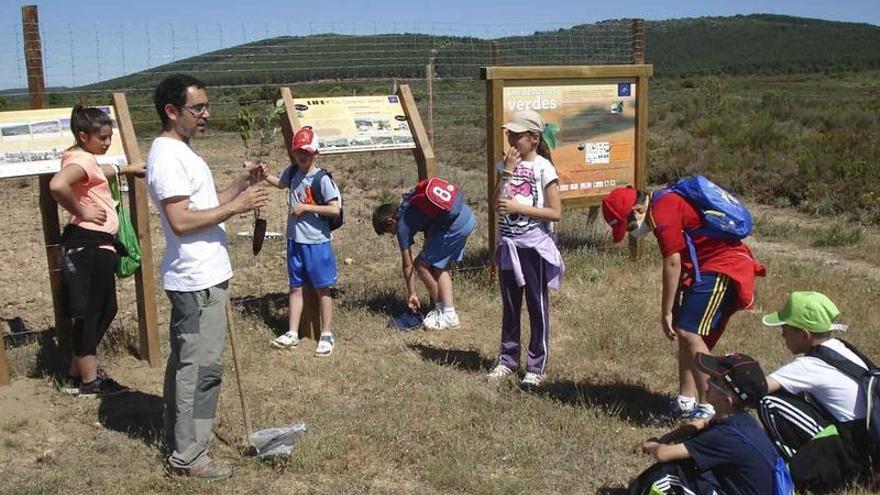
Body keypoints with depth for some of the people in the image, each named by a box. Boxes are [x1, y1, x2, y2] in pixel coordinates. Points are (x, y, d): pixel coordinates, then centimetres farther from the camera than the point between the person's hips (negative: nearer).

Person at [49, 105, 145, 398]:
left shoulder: (86, 159, 14)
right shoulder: (81, 159, -17)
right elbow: (57, 186, -38)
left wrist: (124, 169, 43)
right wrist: (81, 213, -24)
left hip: (97, 245, 10)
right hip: (89, 245, -10)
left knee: (104, 310, 17)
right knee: (90, 313, 0)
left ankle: (78, 374, 27)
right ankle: (89, 382, 13)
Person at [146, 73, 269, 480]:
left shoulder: (180, 152, 15)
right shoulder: (167, 156, -17)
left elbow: (204, 206, 18)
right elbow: (181, 221, -24)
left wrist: (243, 183, 7)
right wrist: (235, 207, -20)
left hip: (199, 278, 11)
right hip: (197, 282, -11)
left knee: (185, 362, 18)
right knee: (201, 366, -5)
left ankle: (178, 437, 31)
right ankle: (188, 456, 5)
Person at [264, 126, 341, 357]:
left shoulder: (322, 179, -16)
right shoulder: (292, 172, 3)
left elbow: (335, 209, -21)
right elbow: (281, 183, 26)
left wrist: (305, 207, -21)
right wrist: (264, 176, 9)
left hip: (317, 242, -6)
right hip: (295, 240, 6)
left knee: (322, 288, 5)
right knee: (295, 286, 13)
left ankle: (327, 335, 16)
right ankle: (292, 334, 22)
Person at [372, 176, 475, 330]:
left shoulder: (402, 225, -1)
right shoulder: (408, 202, 19)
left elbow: (407, 265, 6)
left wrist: (411, 294, 16)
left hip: (455, 225, -9)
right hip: (468, 215, 9)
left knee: (421, 265, 3)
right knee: (439, 266, 19)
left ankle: (447, 316, 10)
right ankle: (448, 310, 18)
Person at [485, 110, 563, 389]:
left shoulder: (543, 168, -10)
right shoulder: (506, 165, 5)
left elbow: (555, 212, -13)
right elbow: (497, 204, -4)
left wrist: (517, 207, -18)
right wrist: (508, 172, -11)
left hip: (534, 246, -5)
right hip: (508, 245, 5)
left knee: (537, 306, 5)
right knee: (510, 306, 14)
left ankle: (537, 367, 15)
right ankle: (508, 360, 27)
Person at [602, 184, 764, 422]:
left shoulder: (663, 214, -18)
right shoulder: (665, 205, 13)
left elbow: (673, 264, -18)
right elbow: (682, 263, 14)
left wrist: (666, 312, -11)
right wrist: (675, 308, 13)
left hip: (722, 269, -11)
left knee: (689, 333, -14)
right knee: (687, 333, 11)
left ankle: (710, 409, -9)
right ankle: (686, 402, 17)